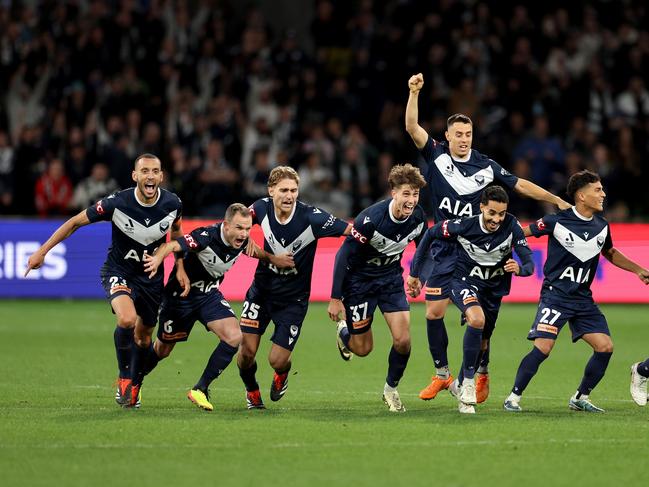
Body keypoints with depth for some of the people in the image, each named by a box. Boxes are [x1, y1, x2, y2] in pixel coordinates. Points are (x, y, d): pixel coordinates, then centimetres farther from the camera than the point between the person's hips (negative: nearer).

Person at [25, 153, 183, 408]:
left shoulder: (172, 203, -14)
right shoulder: (117, 203, -24)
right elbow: (76, 222, -11)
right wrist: (41, 252, -10)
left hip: (152, 276, 4)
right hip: (118, 272, -4)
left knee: (143, 338, 13)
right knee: (127, 319, -31)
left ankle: (132, 387, 40)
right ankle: (124, 377, -9)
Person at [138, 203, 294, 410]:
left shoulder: (242, 240, -12)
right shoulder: (206, 237, -33)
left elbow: (252, 251, 14)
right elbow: (170, 246, -42)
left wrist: (271, 258, -3)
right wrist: (157, 259, -63)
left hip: (209, 294, 5)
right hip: (181, 294, -5)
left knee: (233, 337, -18)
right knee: (162, 350, 11)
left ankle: (200, 389, -6)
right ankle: (134, 380, 43)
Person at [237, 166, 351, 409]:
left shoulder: (310, 217, -24)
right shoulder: (262, 208, -12)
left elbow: (352, 231, -22)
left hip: (294, 298, -2)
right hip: (261, 290, 2)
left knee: (277, 360, -6)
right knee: (247, 350, -6)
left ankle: (282, 375, 34)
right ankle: (251, 390, 29)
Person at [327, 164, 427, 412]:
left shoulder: (417, 217, -14)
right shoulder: (371, 219, -30)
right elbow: (344, 255, -23)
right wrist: (335, 299, -21)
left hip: (391, 278, 4)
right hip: (359, 279, -4)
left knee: (403, 340, -11)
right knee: (362, 349, 4)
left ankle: (391, 389, 14)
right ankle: (343, 331, 40)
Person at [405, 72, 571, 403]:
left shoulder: (486, 167, -1)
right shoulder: (437, 155, -2)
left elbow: (520, 185, 6)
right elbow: (412, 127, -14)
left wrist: (557, 201, 1)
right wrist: (414, 93, -27)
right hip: (442, 250, 1)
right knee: (434, 313, 1)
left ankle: (482, 373, 8)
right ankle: (442, 374, 15)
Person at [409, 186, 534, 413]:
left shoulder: (511, 226, -22)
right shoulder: (464, 226, -24)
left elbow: (529, 264, -23)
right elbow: (431, 233, -8)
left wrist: (519, 268, -48)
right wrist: (415, 272, -4)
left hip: (493, 288, 4)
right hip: (464, 281, -4)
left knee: (481, 344, 15)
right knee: (477, 319, -34)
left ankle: (459, 385, 43)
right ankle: (469, 383, -22)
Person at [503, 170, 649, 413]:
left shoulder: (602, 226, 5)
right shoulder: (557, 221, -12)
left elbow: (610, 253, 25)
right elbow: (524, 231, 1)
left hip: (583, 298, 6)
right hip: (555, 295, -6)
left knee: (605, 347, -4)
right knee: (542, 347, -18)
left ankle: (581, 398, 13)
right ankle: (513, 397, -4)